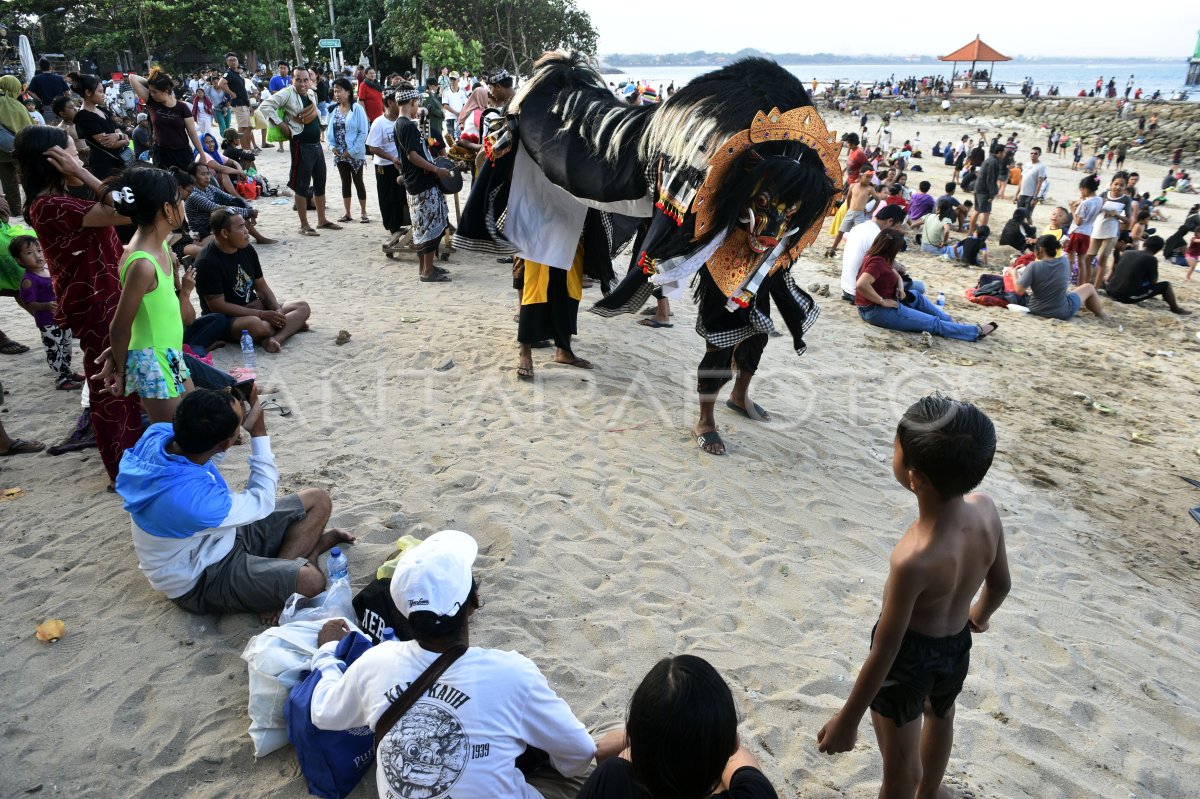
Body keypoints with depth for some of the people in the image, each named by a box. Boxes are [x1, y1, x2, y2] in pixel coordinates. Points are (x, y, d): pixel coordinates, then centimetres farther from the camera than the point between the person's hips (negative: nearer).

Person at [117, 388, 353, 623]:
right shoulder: (193, 500, -40)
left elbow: (204, 461, 7)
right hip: (201, 580, -8)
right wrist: (259, 433, -15)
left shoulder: (157, 433, -18)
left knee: (317, 500, 2)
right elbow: (262, 503, -20)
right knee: (310, 581, -28)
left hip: (223, 536, 8)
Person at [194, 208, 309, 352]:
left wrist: (277, 312, -11)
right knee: (255, 325, -40)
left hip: (253, 307, 8)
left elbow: (262, 288, 9)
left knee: (303, 307, -5)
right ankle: (292, 325, -10)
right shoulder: (207, 262, -18)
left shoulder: (247, 250, 4)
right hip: (225, 319, -8)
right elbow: (218, 306, -20)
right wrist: (262, 315, -22)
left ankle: (275, 338, -30)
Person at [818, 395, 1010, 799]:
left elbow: (884, 651, -28)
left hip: (909, 659, -7)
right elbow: (1001, 583, -2)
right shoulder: (985, 509, -21)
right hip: (958, 648, 7)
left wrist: (847, 719, -15)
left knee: (900, 765, 18)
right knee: (940, 717, 37)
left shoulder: (913, 560, -39)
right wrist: (978, 615, 21)